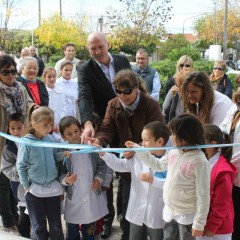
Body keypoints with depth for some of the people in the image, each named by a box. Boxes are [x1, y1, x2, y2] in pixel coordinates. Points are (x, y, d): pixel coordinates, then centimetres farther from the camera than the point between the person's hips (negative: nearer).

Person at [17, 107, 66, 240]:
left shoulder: (51, 139, -4)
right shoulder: (26, 142, -14)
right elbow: (21, 166, -8)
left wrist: (63, 155, -15)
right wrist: (26, 187, -7)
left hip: (53, 188, 3)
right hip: (35, 190, -3)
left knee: (56, 226, 14)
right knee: (39, 227, 15)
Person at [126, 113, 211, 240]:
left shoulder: (200, 161, -23)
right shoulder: (174, 152, -2)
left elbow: (203, 195, -20)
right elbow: (159, 165, 17)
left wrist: (199, 223, -17)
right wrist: (138, 150, 13)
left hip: (187, 215, -7)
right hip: (169, 210, 7)